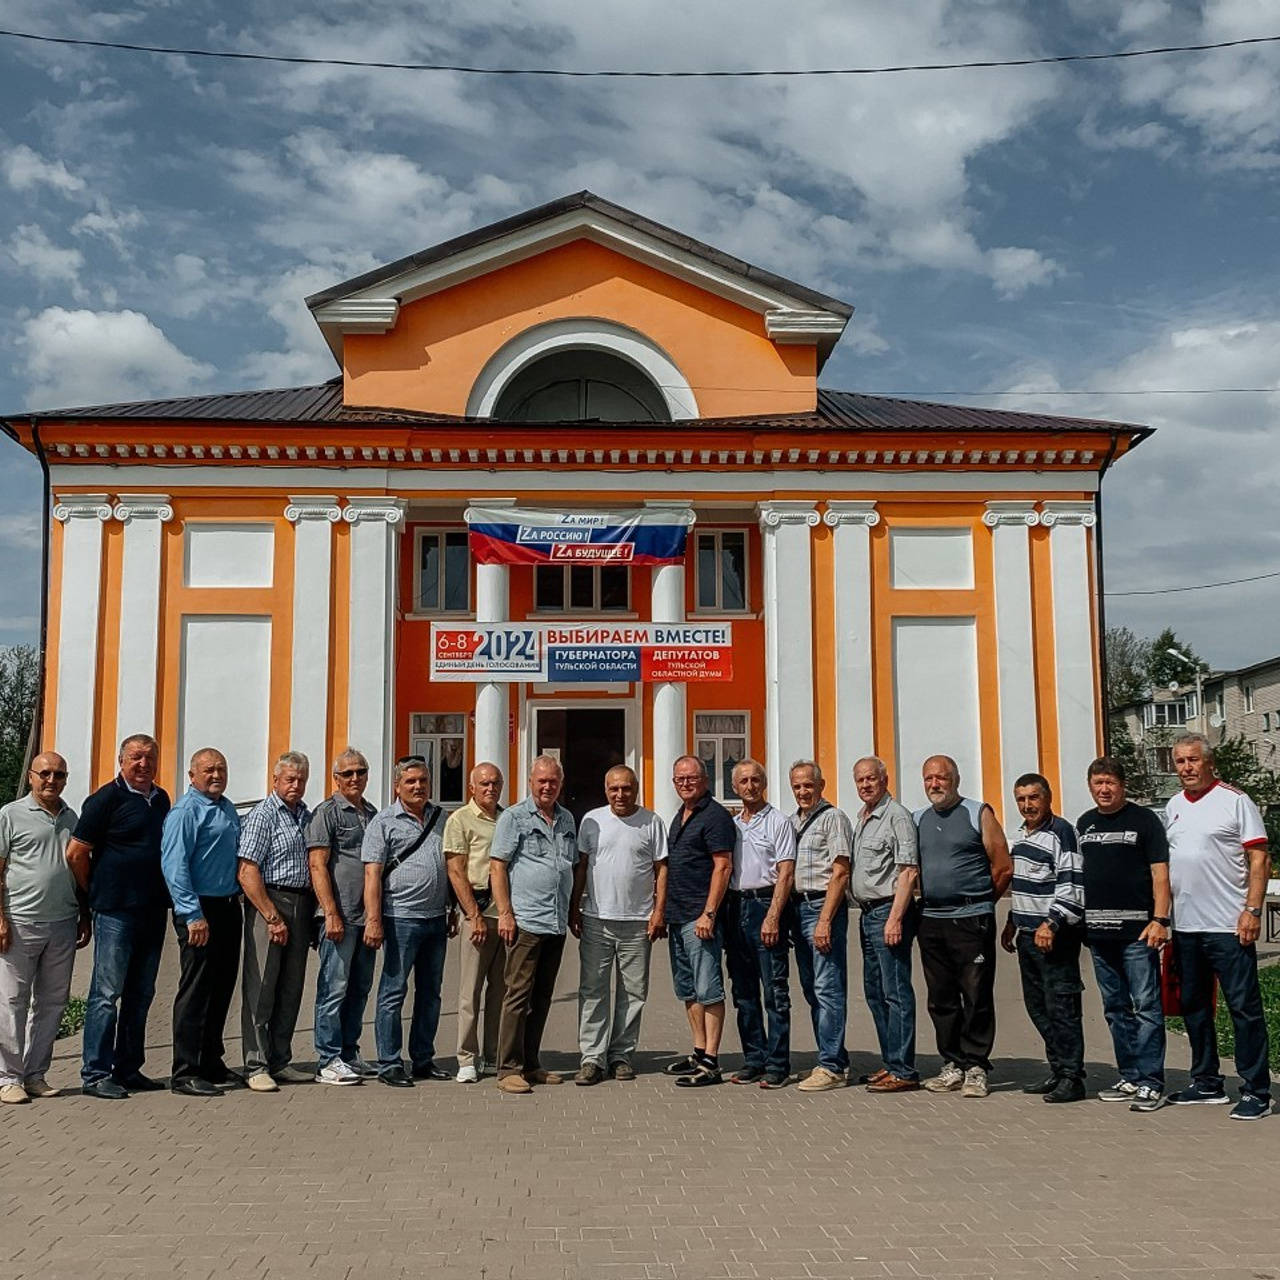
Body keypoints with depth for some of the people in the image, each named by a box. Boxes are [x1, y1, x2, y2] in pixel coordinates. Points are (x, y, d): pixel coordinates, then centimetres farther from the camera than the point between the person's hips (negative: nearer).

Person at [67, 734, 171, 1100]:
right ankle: (95, 1074, 3)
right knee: (107, 993, -3)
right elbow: (76, 853, -7)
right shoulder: (107, 799, -7)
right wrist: (96, 893, 1)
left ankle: (128, 1069, 20)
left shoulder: (161, 800, 13)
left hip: (153, 911, 7)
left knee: (141, 994, 12)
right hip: (116, 911, -7)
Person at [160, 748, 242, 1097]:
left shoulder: (228, 810, 15)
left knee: (222, 989, 13)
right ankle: (186, 1073, 2)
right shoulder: (185, 812, -11)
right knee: (195, 992, -4)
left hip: (229, 907, 8)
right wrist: (194, 915, -22)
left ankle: (211, 1064, 23)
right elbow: (174, 866, -18)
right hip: (200, 909, -8)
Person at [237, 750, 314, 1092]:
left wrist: (313, 911, 11)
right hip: (267, 902, -7)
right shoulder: (261, 816, -6)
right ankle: (256, 1066, 2)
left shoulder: (308, 816, 15)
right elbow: (247, 874, -13)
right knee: (261, 987, -3)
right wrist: (273, 917, -15)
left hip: (301, 906, 7)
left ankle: (281, 1061, 19)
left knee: (291, 988, 10)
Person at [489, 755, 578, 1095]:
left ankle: (531, 1064, 19)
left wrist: (575, 912, 19)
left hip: (557, 923, 6)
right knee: (518, 995, -5)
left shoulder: (567, 820, 16)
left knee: (542, 997, 11)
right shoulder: (514, 817, -1)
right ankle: (509, 1069, 0)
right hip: (525, 921, -6)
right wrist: (505, 913, -12)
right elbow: (497, 866, -6)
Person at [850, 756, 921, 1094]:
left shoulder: (897, 816, -10)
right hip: (867, 913, 9)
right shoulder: (860, 819, 18)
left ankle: (903, 1071, -4)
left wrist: (895, 918, -22)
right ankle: (890, 1063, 20)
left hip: (889, 911, -9)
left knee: (896, 993, -7)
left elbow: (909, 871, -16)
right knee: (874, 992, 12)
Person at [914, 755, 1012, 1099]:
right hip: (930, 921, 5)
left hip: (971, 920, -5)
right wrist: (930, 900, 11)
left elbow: (1003, 867, -2)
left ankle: (975, 1067, 5)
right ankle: (952, 1065, 17)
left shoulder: (978, 814, -2)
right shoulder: (917, 820, 13)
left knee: (976, 996, -2)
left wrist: (980, 902, 4)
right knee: (941, 999, 8)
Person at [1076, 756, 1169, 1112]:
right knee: (1115, 1008, 11)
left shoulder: (1144, 820, -1)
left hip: (1137, 929, -6)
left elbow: (1160, 873, -5)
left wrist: (1159, 919, -15)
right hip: (1098, 930, 6)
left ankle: (1150, 1083, -3)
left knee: (1146, 1006, -6)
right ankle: (1130, 1078, 20)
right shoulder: (1084, 823, 14)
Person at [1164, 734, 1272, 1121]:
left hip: (1228, 926, -7)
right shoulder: (1173, 806, 13)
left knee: (1245, 1008, -2)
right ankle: (1207, 1082, 25)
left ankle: (1256, 1092, 5)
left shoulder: (1235, 801, -5)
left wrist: (1252, 910, -16)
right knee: (1194, 1008, 14)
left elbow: (1259, 859, -8)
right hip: (1184, 926, 7)